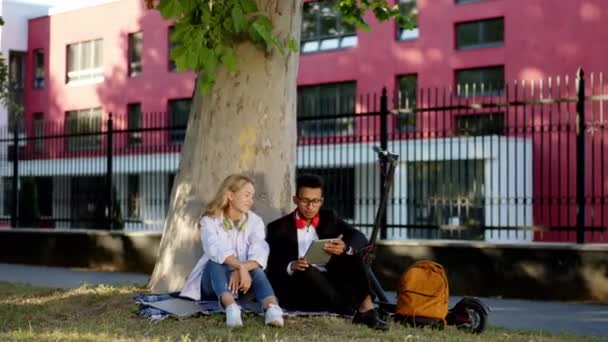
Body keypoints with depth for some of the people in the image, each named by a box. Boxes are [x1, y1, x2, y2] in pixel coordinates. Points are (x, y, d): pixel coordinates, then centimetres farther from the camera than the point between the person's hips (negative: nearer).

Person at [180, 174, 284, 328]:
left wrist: (241, 271, -40)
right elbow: (216, 249, -31)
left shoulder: (255, 221, -1)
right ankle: (231, 307, -64)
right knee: (215, 262, -34)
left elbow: (259, 254, -20)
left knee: (256, 270, -31)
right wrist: (241, 267, -47)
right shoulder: (210, 221, -9)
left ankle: (272, 307, -63)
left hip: (242, 279, 2)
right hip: (213, 281, -2)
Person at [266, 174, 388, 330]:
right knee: (307, 271, -34)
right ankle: (354, 310, -35)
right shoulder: (278, 228, 3)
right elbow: (270, 268, -4)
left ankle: (365, 306, -30)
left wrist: (345, 248, -26)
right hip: (296, 289, -3)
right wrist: (291, 267, -25)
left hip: (329, 283, 4)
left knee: (352, 251, -15)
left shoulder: (329, 218, 12)